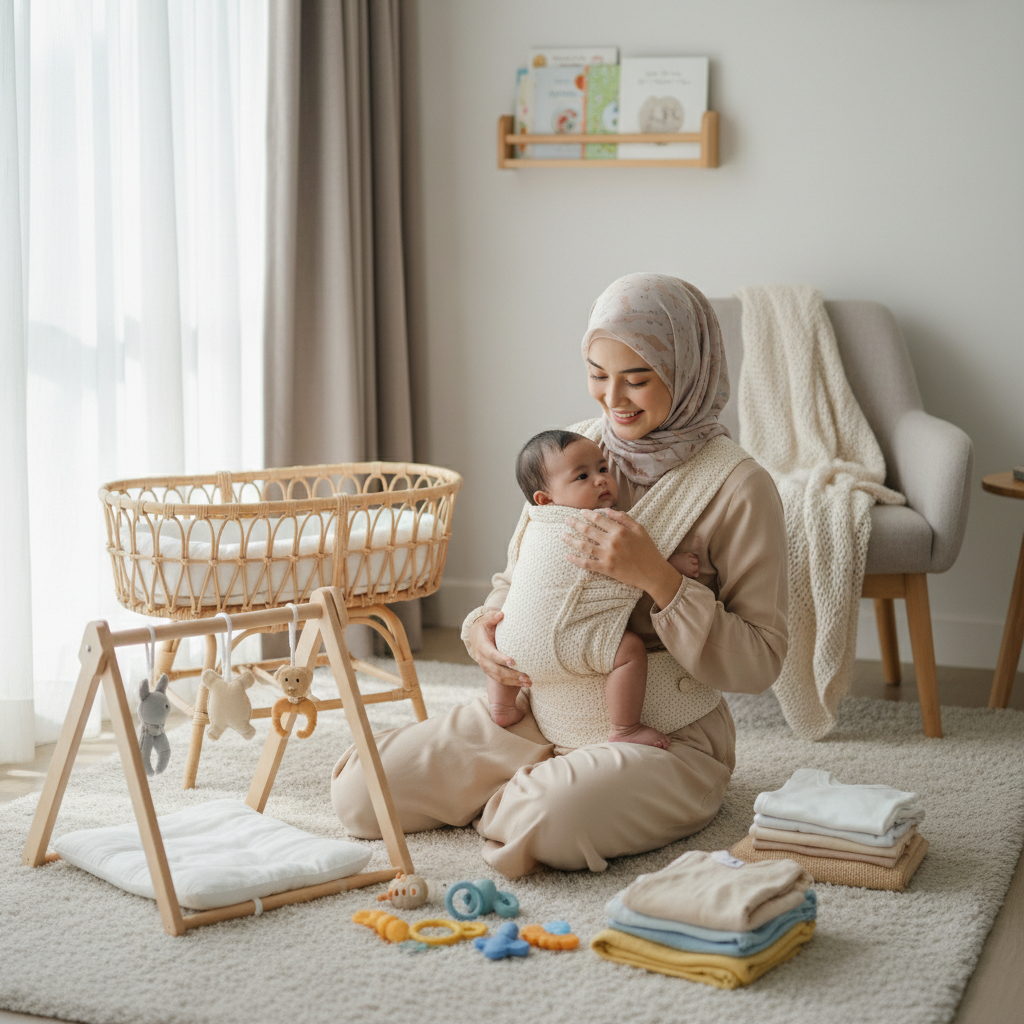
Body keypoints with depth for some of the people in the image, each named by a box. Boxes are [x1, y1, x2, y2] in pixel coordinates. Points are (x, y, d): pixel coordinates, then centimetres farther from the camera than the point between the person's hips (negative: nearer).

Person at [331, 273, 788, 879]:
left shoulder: (738, 487, -13)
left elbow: (760, 663, -15)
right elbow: (521, 575, 17)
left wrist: (654, 577, -25)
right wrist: (483, 625, -6)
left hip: (664, 740, -5)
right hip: (540, 714, 5)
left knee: (552, 825, -36)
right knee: (359, 790, -7)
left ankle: (513, 802, 1)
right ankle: (539, 787, 12)